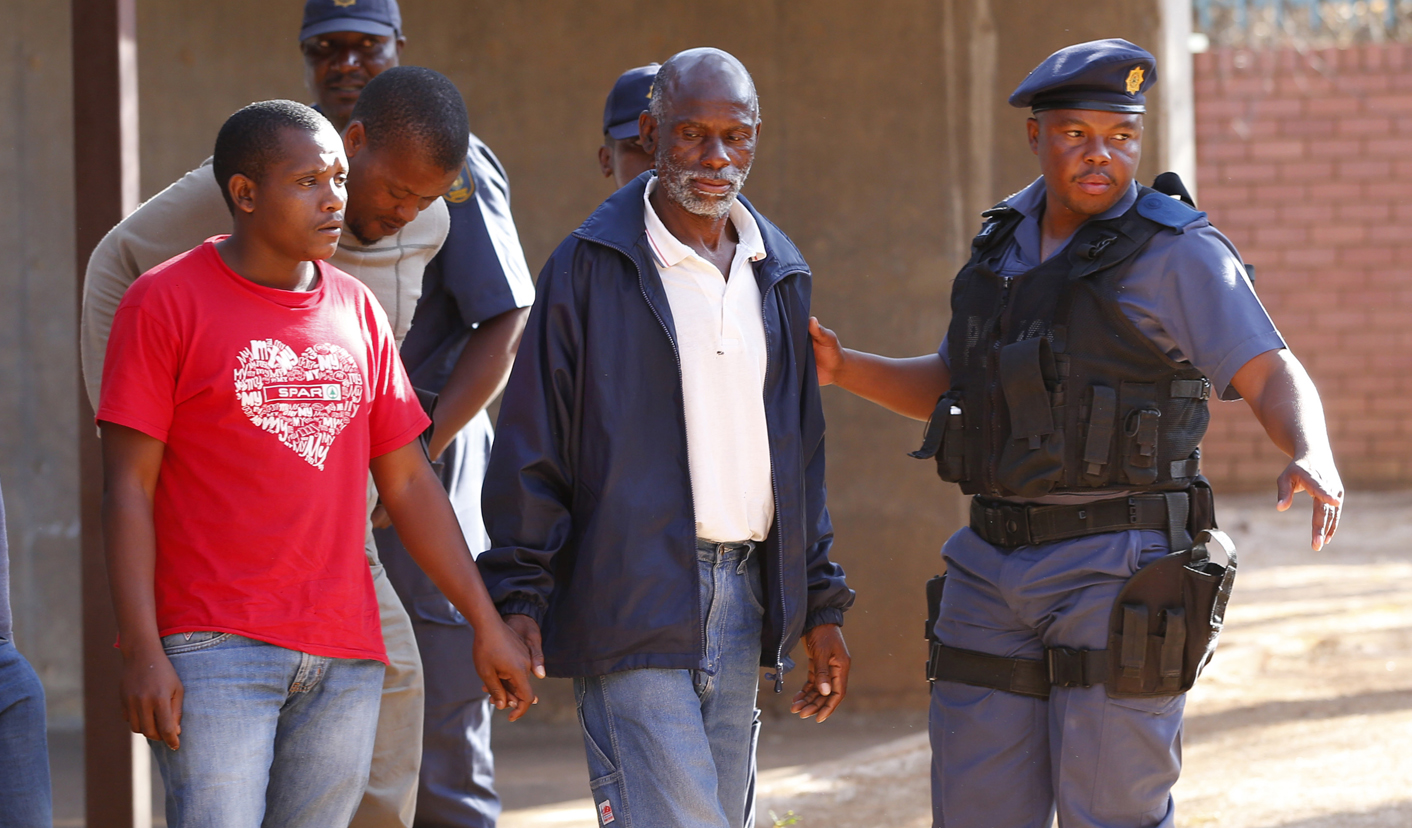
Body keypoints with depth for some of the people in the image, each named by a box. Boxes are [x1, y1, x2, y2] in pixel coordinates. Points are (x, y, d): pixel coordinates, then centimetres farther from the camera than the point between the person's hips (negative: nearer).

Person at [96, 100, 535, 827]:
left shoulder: (357, 311, 14)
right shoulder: (165, 302, -2)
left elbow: (408, 481, 17)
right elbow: (128, 486, -5)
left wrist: (486, 622, 13)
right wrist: (141, 649, -13)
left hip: (344, 657, 5)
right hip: (214, 650, -5)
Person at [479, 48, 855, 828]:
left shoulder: (778, 272, 14)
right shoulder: (591, 265, -3)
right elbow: (531, 444, -4)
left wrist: (821, 603, 17)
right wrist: (518, 596, -10)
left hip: (744, 595, 6)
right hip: (633, 606, -6)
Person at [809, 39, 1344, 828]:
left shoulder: (1175, 253, -8)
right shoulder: (1012, 244, 12)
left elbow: (1276, 381, -14)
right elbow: (950, 386, 21)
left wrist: (1315, 460, -34)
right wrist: (841, 366, 5)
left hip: (1123, 577, -6)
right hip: (999, 575, 6)